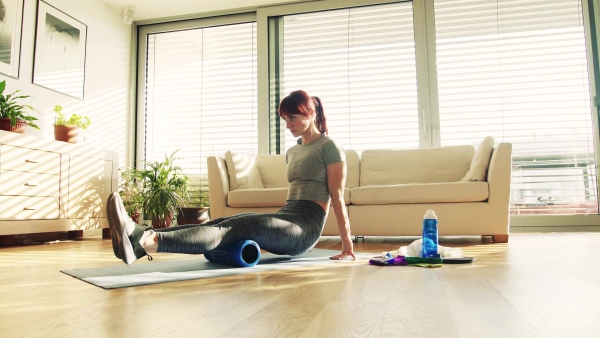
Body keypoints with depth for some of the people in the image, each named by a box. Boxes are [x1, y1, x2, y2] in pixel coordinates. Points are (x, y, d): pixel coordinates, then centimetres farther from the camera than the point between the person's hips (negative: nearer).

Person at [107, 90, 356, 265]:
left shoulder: (329, 147, 0)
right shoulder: (293, 152, 23)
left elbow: (337, 197, -4)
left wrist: (347, 245, -3)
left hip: (304, 226, -7)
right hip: (285, 219, 7)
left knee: (236, 227, -32)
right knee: (221, 224, -20)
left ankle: (145, 242, -51)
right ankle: (141, 235, -38)